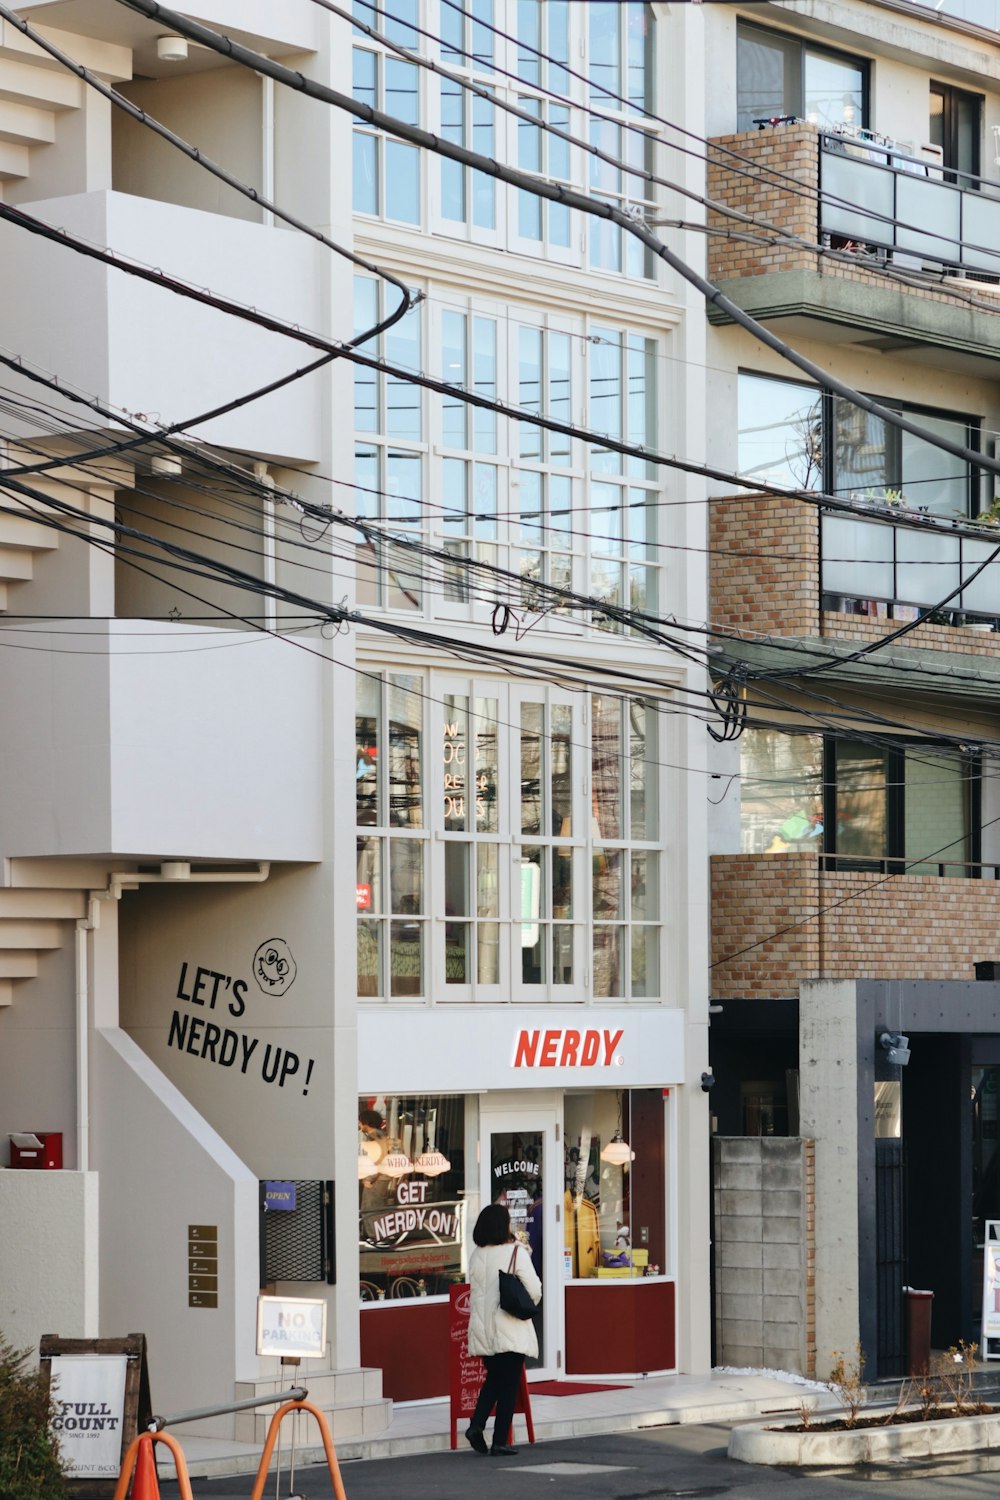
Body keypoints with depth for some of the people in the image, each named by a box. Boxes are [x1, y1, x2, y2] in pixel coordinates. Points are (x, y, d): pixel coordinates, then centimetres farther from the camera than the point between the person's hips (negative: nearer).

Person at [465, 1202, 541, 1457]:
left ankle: (476, 1424, 1)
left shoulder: (476, 1256, 4)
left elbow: (476, 1290, 8)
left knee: (493, 1379, 20)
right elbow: (534, 1291, -10)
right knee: (509, 1384, 3)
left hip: (483, 1328, 5)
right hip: (511, 1330, -5)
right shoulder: (516, 1253, -10)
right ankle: (500, 1440, 2)